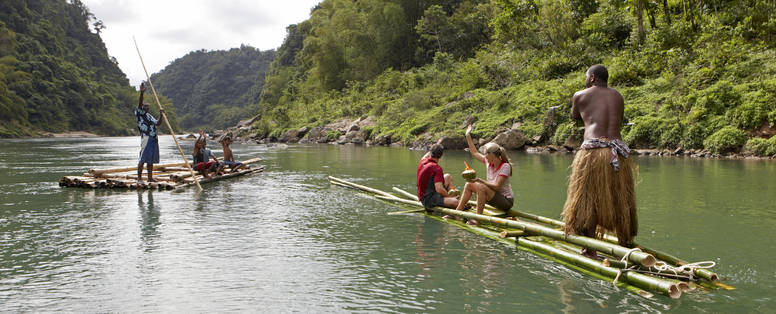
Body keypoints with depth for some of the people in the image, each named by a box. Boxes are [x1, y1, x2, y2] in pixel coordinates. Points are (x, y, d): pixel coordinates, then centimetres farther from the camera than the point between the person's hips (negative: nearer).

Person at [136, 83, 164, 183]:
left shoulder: (149, 115, 24)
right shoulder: (139, 113, 2)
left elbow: (157, 123, 22)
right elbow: (139, 104, -14)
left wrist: (161, 115, 7)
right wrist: (141, 93, -27)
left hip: (154, 138, 8)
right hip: (146, 138, -8)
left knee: (151, 159, 9)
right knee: (143, 159, -9)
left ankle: (150, 177, 14)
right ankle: (139, 178, -8)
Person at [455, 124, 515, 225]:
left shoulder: (505, 166, -18)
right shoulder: (488, 162, 3)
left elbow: (497, 186, -26)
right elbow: (474, 153, 17)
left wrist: (480, 180, -29)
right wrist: (468, 136, 16)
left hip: (506, 201, -8)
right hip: (494, 197, 8)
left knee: (481, 187, -31)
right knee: (469, 185, 0)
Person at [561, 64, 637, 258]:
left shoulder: (581, 95, 9)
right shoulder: (618, 97, 18)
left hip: (592, 151, -4)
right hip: (618, 153, 4)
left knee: (588, 202, 3)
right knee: (620, 203, 14)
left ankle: (589, 251, 3)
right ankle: (626, 245, 21)